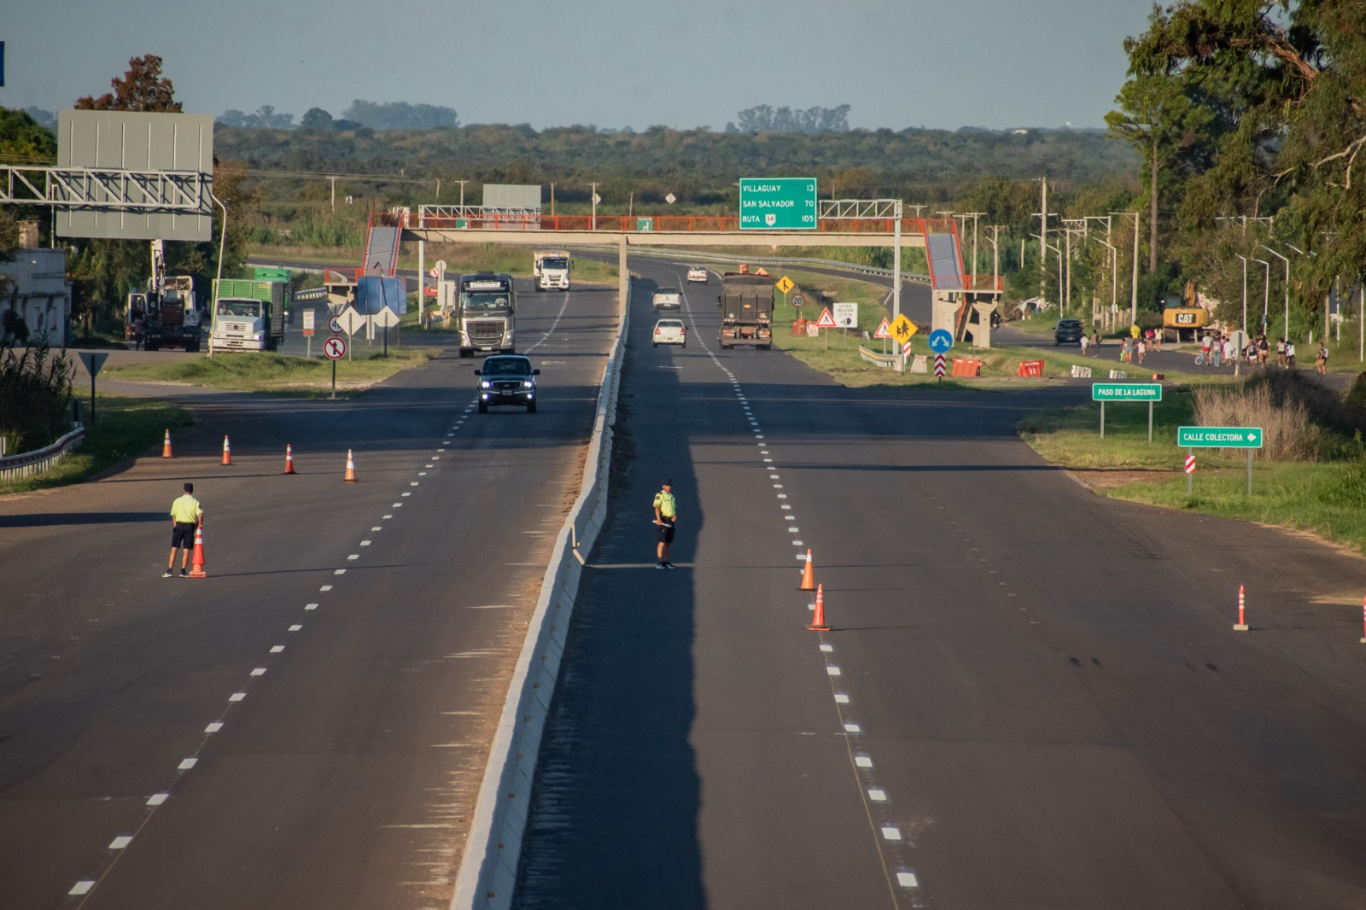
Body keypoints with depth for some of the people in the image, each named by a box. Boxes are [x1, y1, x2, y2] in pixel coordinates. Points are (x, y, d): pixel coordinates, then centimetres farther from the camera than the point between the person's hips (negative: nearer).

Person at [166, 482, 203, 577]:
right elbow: (200, 513, -14)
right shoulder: (195, 502, -1)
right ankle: (183, 571, 3)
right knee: (186, 550, 5)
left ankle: (170, 570, -4)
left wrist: (175, 526, 11)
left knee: (174, 549, 3)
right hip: (190, 526, 0)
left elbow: (173, 515, 2)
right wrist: (200, 524, 0)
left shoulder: (177, 501, 4)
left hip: (179, 524, 0)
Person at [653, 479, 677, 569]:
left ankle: (666, 562, 14)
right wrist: (658, 518, -31)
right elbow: (657, 507, -16)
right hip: (663, 520, -7)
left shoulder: (672, 496, 18)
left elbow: (675, 508, 18)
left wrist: (675, 515, -4)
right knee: (662, 542, -13)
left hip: (671, 521, 7)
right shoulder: (659, 495, -6)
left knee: (668, 542, 9)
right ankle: (659, 562, -14)